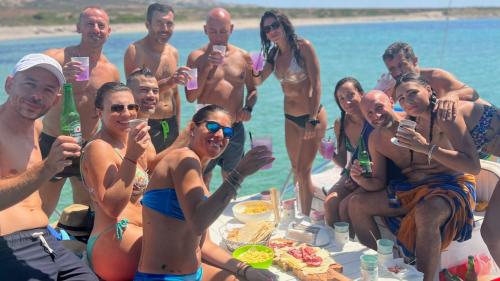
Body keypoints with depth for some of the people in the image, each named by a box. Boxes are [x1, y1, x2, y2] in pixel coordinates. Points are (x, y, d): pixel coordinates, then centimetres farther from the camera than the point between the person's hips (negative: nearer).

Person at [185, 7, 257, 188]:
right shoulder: (196, 57, -4)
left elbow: (252, 90, 13)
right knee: (202, 180, 2)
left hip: (235, 128, 3)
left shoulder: (243, 56, 4)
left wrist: (248, 108, -7)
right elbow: (190, 97, -9)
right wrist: (207, 67, -16)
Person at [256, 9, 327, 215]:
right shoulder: (274, 54, 6)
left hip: (312, 115, -7)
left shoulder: (303, 47, -13)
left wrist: (313, 120, -22)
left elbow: (316, 84, -17)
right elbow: (258, 81, 10)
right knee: (296, 170, 15)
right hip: (290, 119, 7)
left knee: (303, 171, -5)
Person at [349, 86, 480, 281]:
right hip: (410, 190, 7)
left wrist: (427, 148, -32)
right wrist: (362, 180, -14)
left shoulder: (444, 117, -18)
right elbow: (379, 183, 8)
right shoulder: (376, 139, 1)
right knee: (356, 204, 1)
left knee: (426, 213, -39)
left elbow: (474, 167, -25)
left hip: (451, 185, -6)